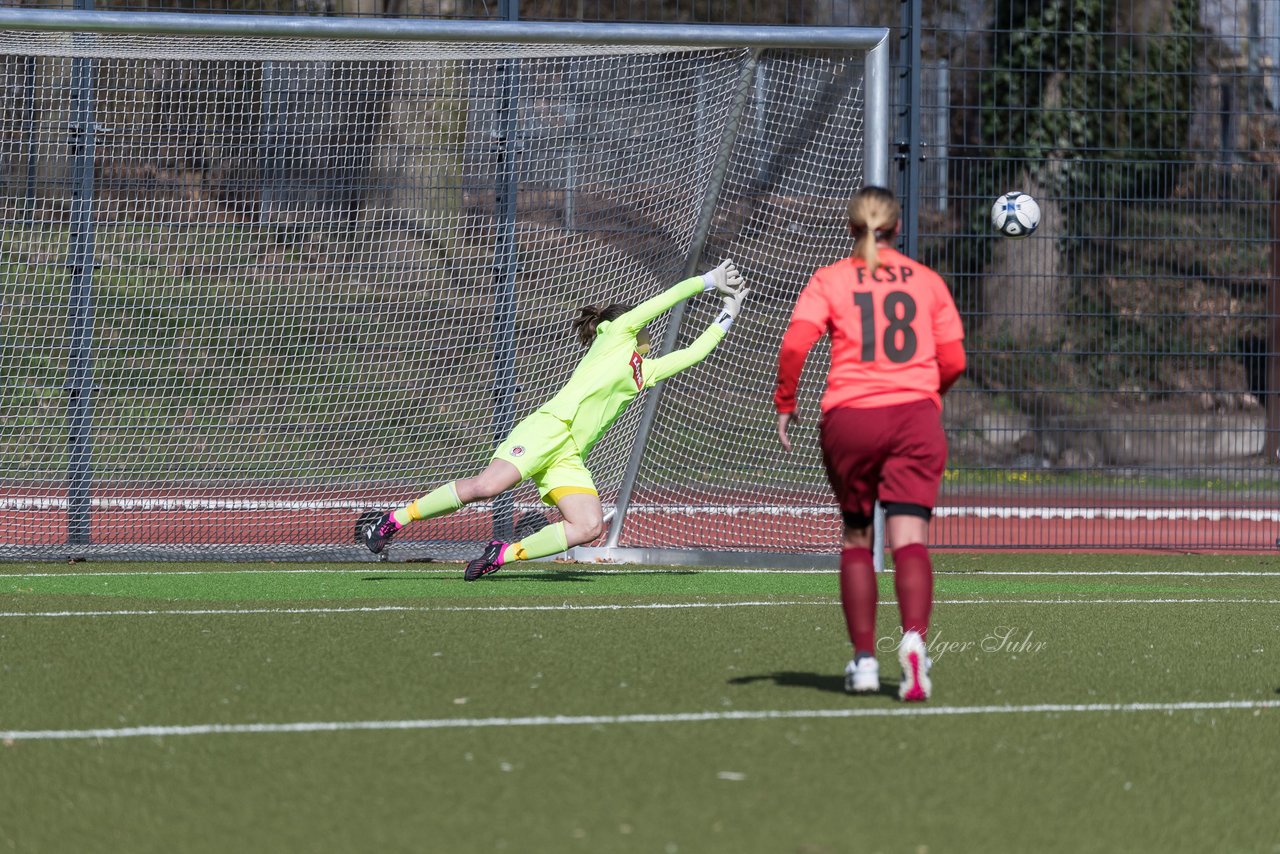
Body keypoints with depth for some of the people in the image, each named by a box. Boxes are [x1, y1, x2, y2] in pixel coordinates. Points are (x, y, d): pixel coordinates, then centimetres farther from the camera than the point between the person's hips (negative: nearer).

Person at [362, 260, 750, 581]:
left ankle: (504, 554, -11)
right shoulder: (617, 334, 12)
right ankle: (394, 520, -16)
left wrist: (727, 316, 33)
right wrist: (708, 281, 19)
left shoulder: (643, 371, 30)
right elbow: (664, 300, 11)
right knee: (487, 486, -25)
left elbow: (691, 353, 34)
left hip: (569, 455, 7)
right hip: (550, 426, -7)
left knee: (589, 526, -16)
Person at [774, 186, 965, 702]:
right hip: (915, 415, 0)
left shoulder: (829, 280, 5)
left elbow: (795, 344, -8)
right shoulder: (927, 282, 10)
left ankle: (864, 659, 14)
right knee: (909, 538, -9)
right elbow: (953, 360, 7)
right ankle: (914, 636, -35)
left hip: (849, 417, 0)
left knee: (856, 539, 15)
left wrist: (784, 403, 4)